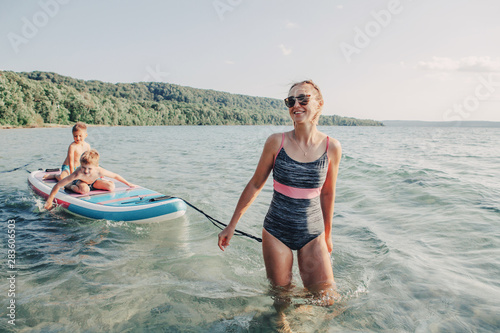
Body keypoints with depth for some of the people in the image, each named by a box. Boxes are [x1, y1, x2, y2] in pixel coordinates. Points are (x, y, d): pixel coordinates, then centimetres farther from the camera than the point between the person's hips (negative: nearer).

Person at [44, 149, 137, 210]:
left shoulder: (100, 171, -36)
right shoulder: (78, 174, -42)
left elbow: (115, 176, -19)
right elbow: (58, 185, -38)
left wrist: (128, 184, -9)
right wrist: (49, 201, -35)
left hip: (94, 181, 3)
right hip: (79, 181, -3)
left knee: (111, 186, -18)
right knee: (84, 189, -37)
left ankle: (92, 185, 10)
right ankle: (69, 186, -2)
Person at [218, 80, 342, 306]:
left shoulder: (331, 147, -7)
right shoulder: (277, 142, -10)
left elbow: (327, 194, 6)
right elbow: (255, 185, 0)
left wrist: (327, 235, 16)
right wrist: (231, 225, 5)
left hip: (312, 234, 1)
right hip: (276, 232, -1)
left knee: (325, 300, 3)